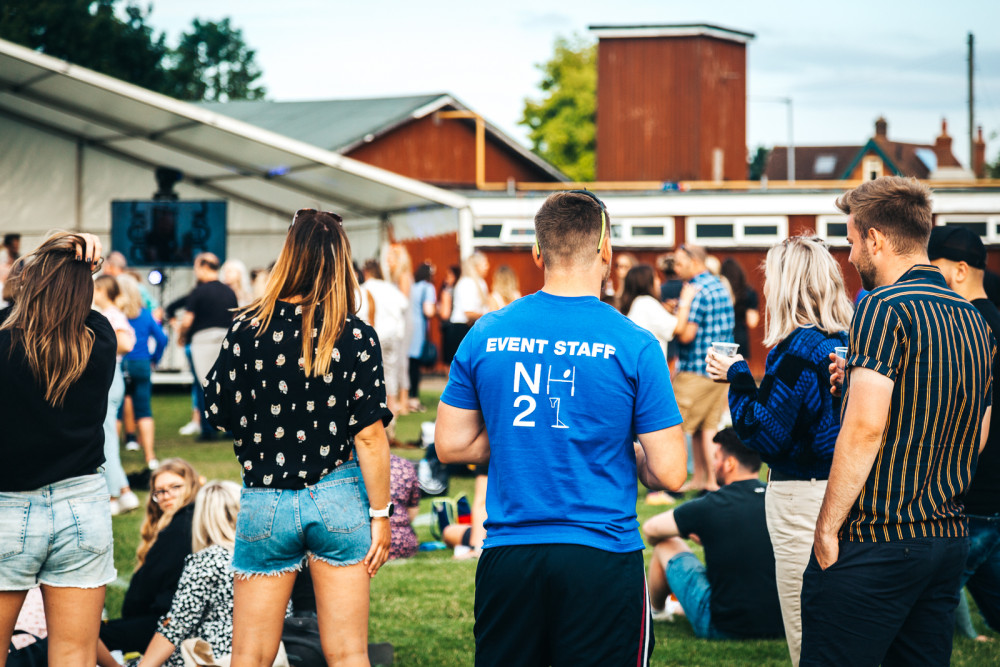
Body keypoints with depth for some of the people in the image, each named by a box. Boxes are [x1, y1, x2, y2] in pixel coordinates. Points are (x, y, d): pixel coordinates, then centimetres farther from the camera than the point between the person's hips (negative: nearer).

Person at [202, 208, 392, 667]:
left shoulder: (248, 331, -6)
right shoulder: (357, 337, -7)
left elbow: (217, 414, 1)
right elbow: (370, 436, -8)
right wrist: (380, 514, -1)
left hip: (266, 503, 0)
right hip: (338, 499, 0)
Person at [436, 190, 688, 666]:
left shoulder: (486, 334, 1)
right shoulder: (634, 345, -8)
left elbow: (450, 445, 9)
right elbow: (669, 474, -8)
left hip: (506, 554, 3)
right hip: (601, 554, -3)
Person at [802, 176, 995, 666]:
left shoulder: (883, 308, -12)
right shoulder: (973, 320, 13)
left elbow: (865, 428, -20)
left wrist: (827, 528, -13)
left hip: (874, 539, -8)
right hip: (950, 539, 8)